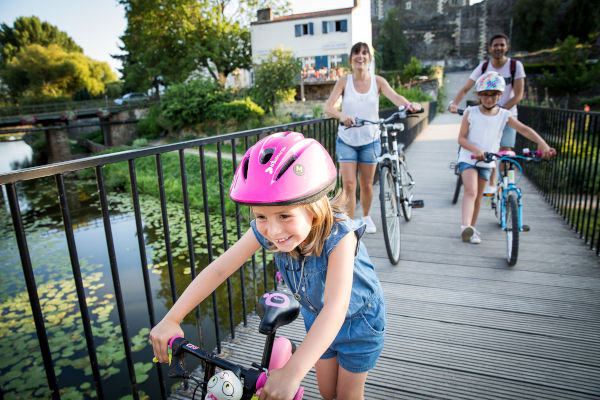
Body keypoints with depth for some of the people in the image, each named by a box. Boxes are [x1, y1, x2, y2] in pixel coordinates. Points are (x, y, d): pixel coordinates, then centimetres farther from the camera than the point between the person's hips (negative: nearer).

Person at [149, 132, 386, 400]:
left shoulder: (339, 236, -41)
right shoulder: (264, 231, -26)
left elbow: (337, 307, -50)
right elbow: (218, 269, -24)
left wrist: (292, 373, -57)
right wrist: (171, 319, -30)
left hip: (358, 320, -4)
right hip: (317, 318, 4)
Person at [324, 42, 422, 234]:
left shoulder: (378, 81, -2)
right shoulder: (344, 82, -4)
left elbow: (394, 96, -18)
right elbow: (328, 106, -17)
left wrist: (409, 104, -40)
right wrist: (341, 115, -39)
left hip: (370, 140, 1)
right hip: (346, 140, -1)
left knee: (366, 184, 10)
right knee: (348, 184, -7)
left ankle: (366, 216, 36)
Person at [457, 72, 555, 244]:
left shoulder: (504, 115, 0)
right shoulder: (471, 113, -6)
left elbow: (524, 129, -12)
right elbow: (461, 138, -10)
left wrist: (542, 143, -28)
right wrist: (476, 150, -28)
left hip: (487, 162, 3)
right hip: (468, 158, -3)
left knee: (478, 196, 9)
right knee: (471, 191, -23)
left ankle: (472, 228, 23)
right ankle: (466, 227, -34)